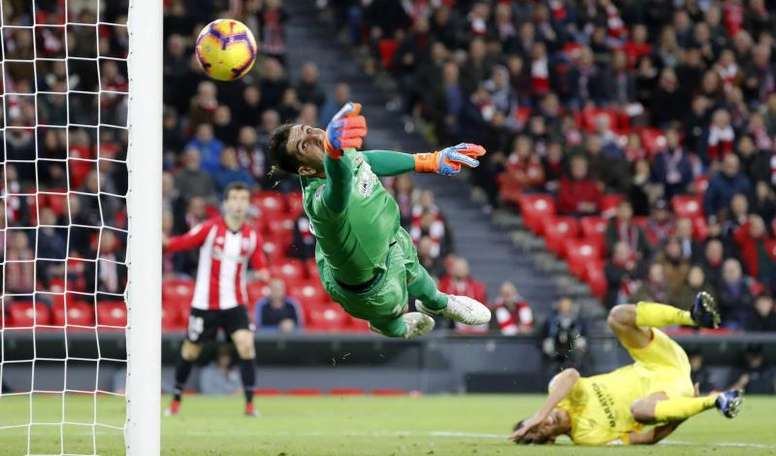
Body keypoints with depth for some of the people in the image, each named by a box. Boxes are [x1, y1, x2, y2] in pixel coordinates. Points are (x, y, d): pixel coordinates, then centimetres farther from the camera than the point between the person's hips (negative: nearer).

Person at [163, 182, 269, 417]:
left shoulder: (252, 235, -1)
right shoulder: (210, 228, -10)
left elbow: (259, 263, 6)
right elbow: (182, 242, -13)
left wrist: (263, 273, -17)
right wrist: (164, 243, -33)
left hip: (234, 304, 1)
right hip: (205, 303, -1)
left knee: (246, 345, -18)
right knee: (190, 351, 10)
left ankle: (250, 404, -13)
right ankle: (176, 400, 31)